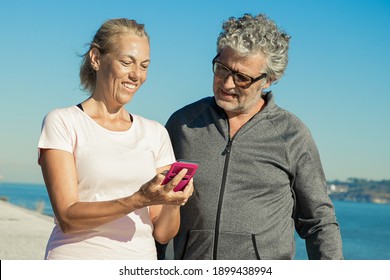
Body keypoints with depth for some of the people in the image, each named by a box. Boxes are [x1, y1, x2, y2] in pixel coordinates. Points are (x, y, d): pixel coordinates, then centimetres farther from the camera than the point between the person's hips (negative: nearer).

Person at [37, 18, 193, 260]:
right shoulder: (62, 122, -3)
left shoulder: (155, 133, 7)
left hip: (140, 265, 3)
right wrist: (139, 200, -24)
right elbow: (67, 217, -12)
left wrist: (172, 202, -15)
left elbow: (162, 233, 5)